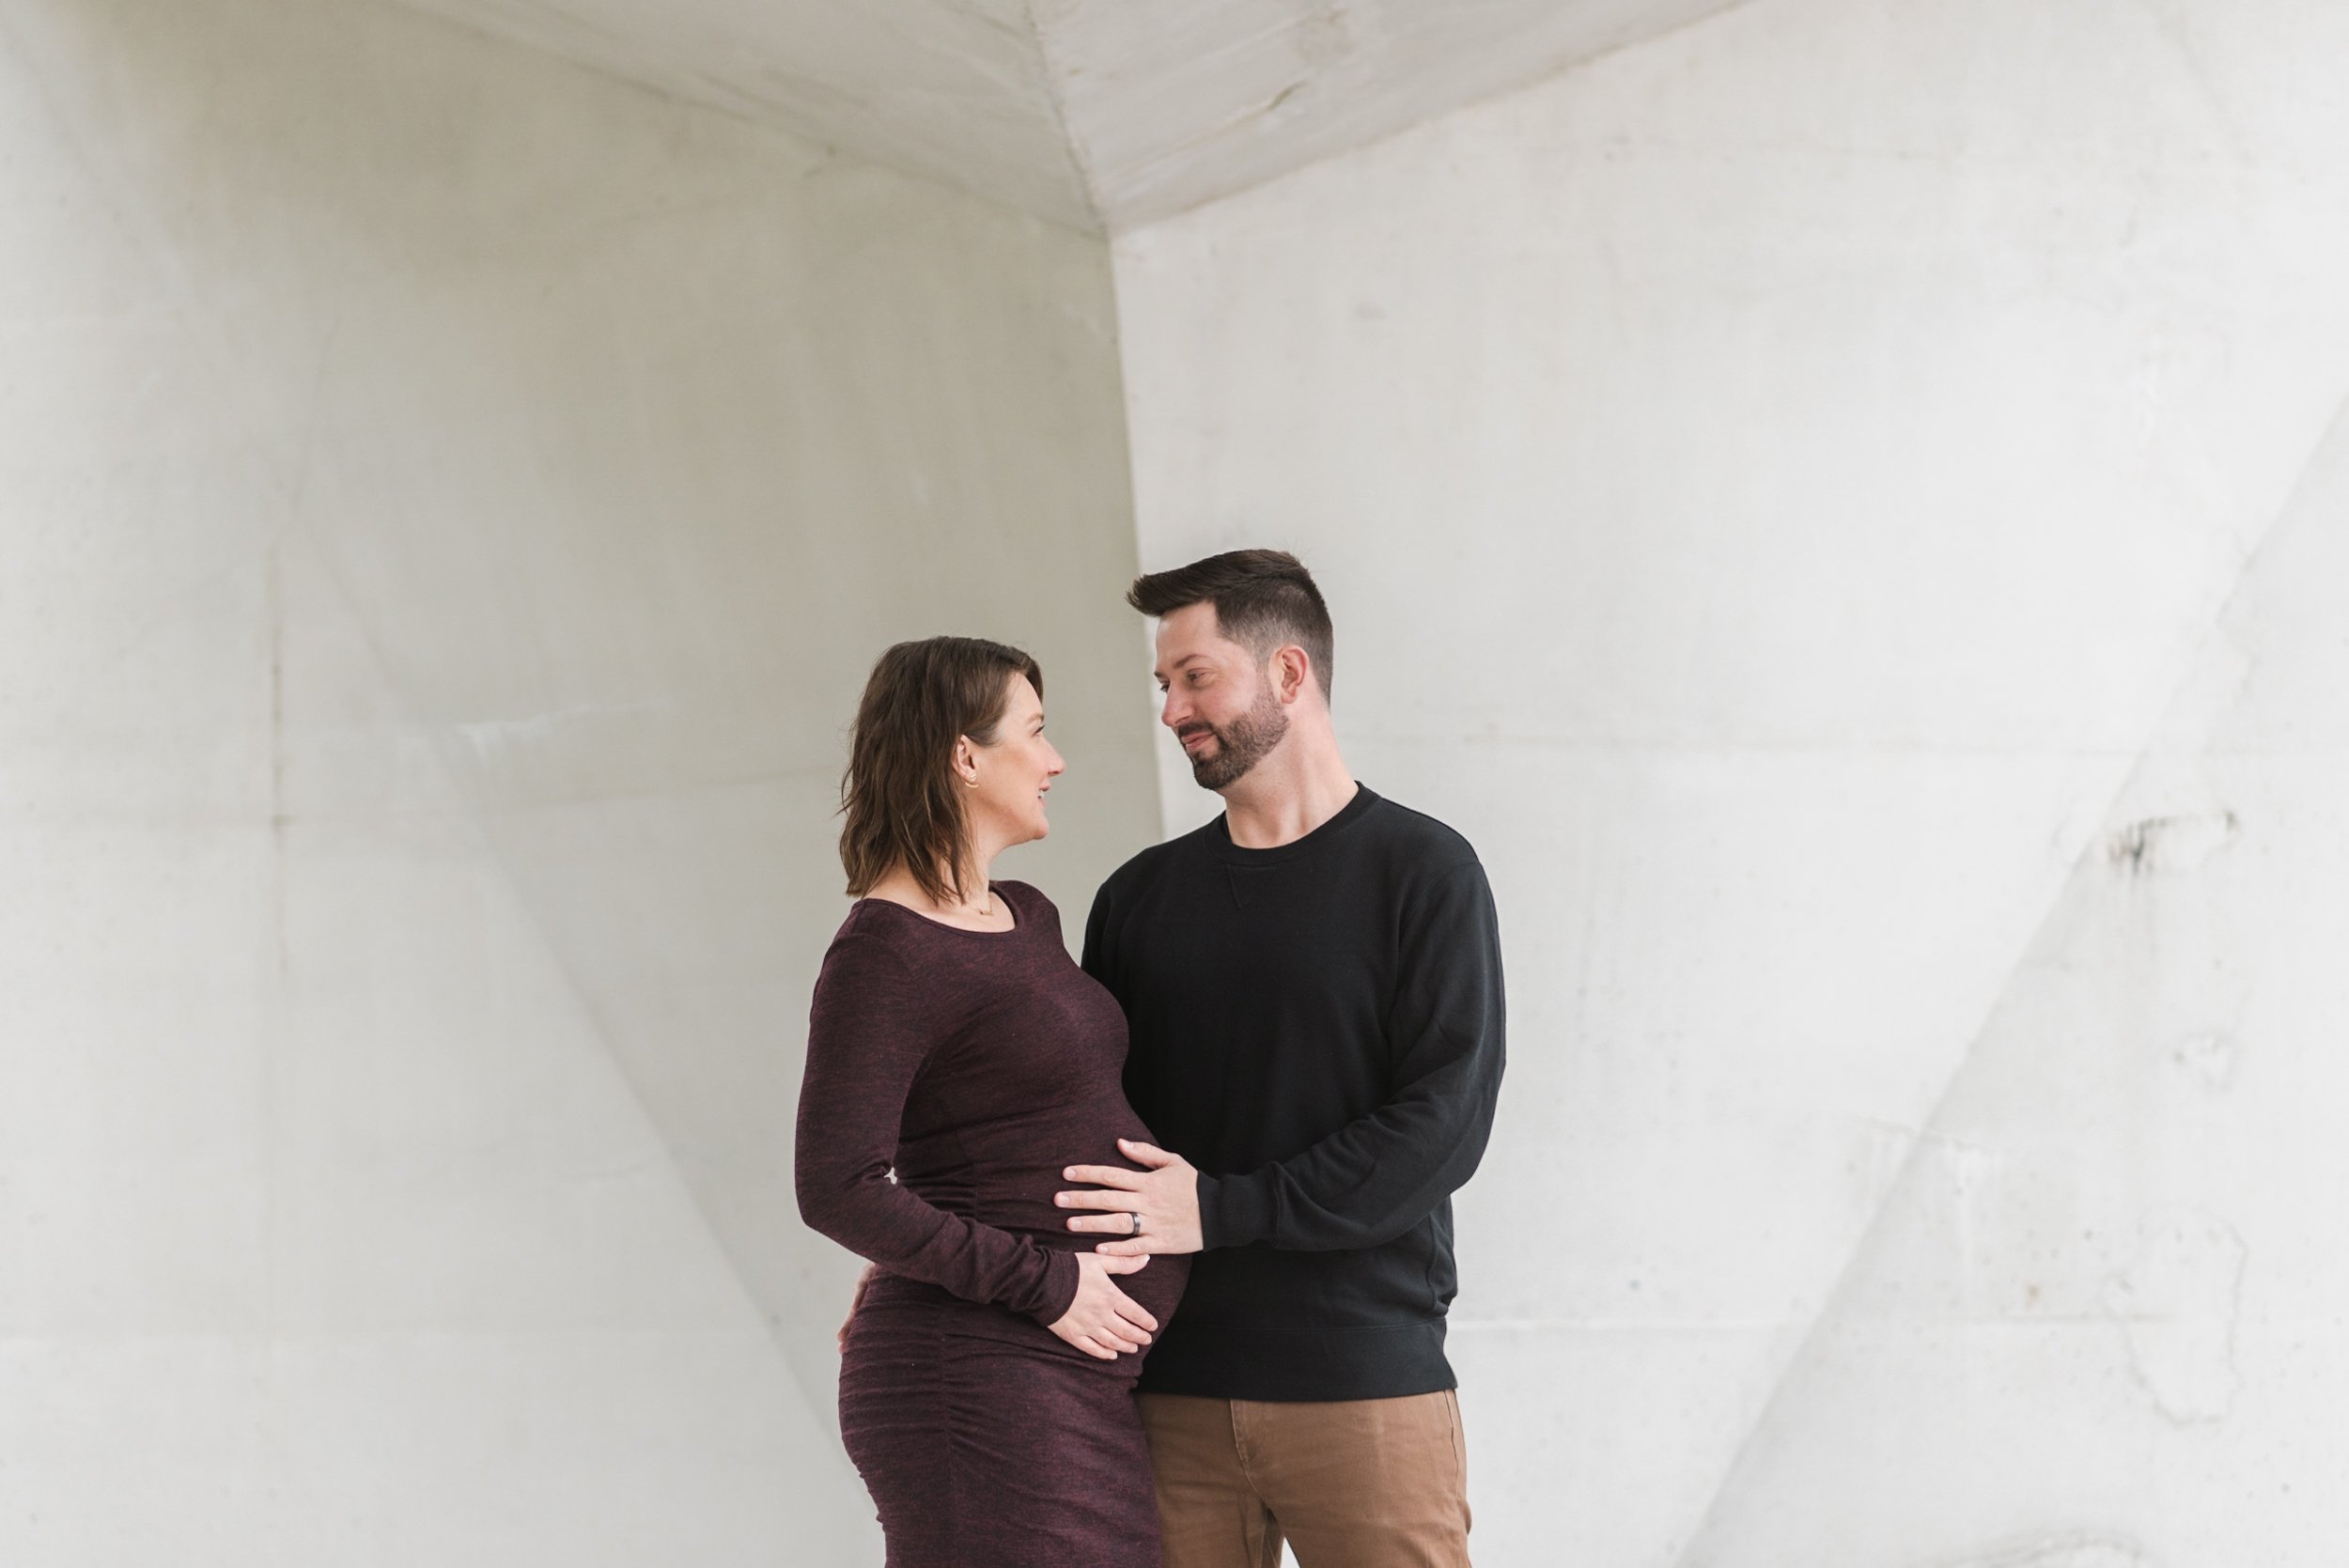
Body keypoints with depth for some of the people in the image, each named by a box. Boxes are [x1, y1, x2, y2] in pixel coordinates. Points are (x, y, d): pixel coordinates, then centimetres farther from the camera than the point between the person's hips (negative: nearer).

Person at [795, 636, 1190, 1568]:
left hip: (1078, 1386, 9)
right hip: (979, 1384, -9)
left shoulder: (1028, 919, 15)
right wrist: (1043, 1282, -17)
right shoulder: (886, 950, -12)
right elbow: (837, 1189, -19)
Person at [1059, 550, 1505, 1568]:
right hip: (1173, 1392, 4)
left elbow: (1444, 1126, -10)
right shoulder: (1141, 897, 13)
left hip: (1364, 1384, -3)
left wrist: (1220, 1210, -15)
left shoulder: (1422, 872, 0)